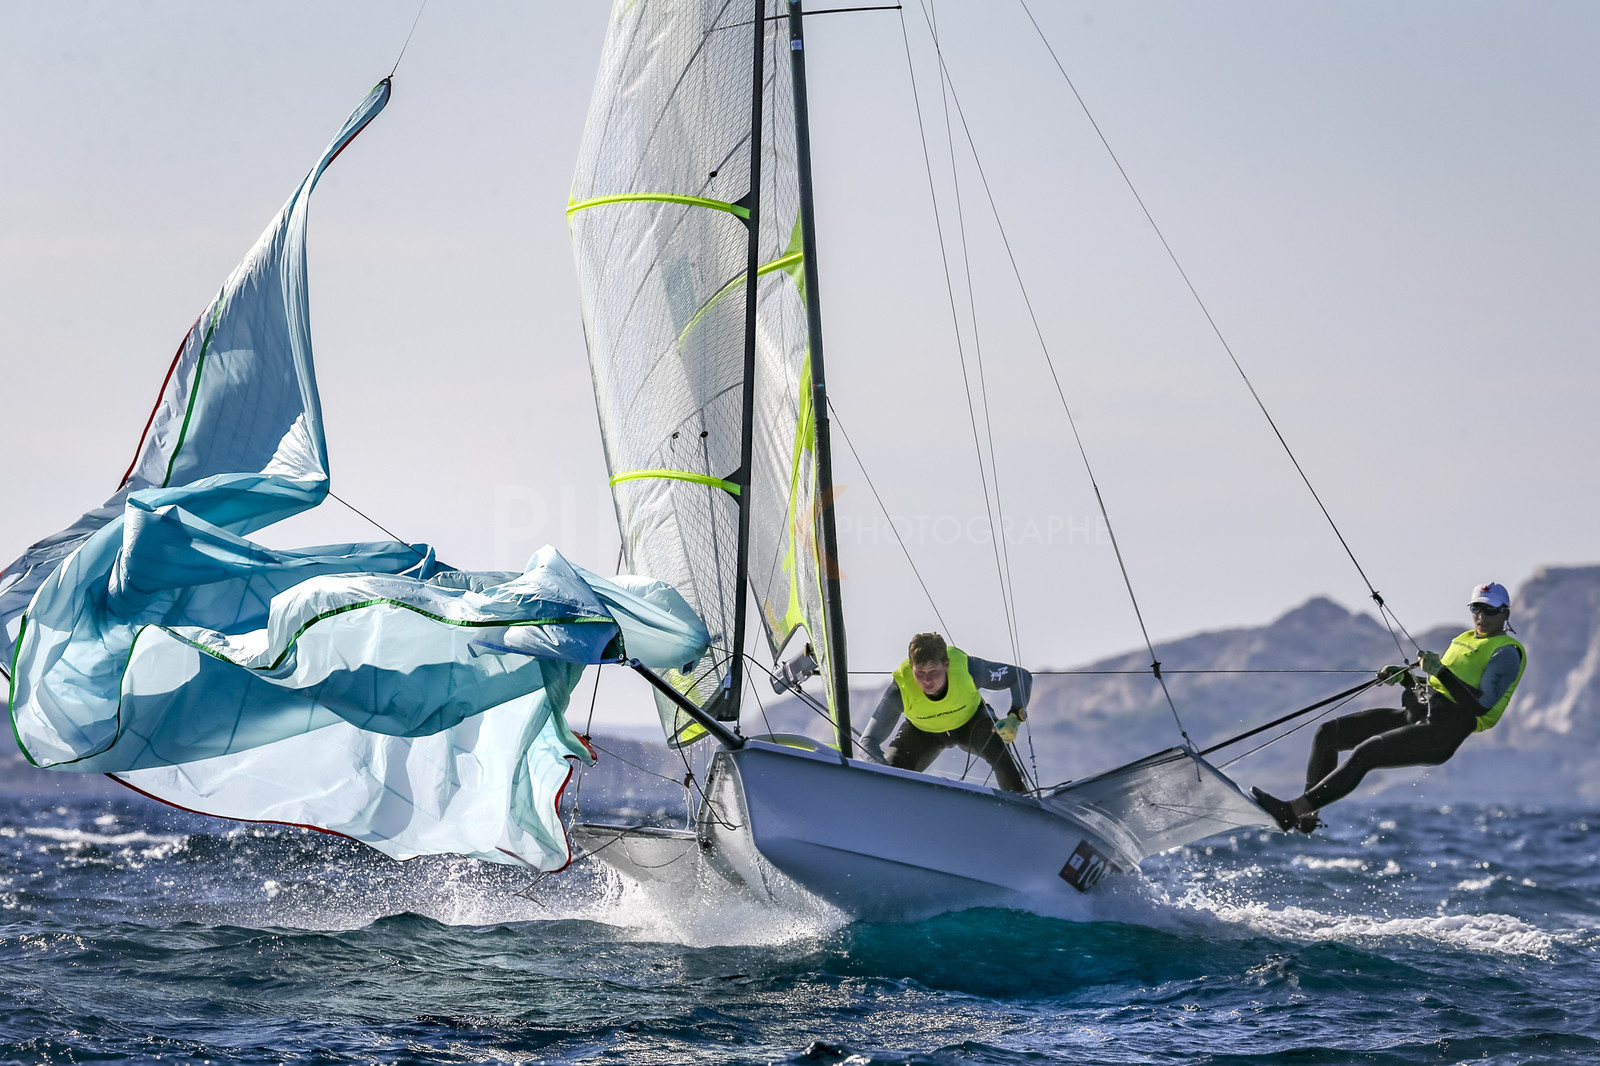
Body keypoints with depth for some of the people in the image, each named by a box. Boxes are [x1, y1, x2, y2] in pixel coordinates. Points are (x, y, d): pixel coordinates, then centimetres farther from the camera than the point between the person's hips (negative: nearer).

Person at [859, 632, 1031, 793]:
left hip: (971, 720, 0)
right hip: (923, 731, 0)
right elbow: (868, 741, -31)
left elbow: (1022, 676, -22)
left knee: (998, 750, -31)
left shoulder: (966, 667, -37)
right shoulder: (900, 689, -37)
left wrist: (1015, 717, -38)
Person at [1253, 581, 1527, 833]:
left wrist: (1440, 671, -21)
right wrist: (1402, 675, 12)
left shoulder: (1506, 652, -4)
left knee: (1365, 752, -27)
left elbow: (1481, 705, -18)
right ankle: (1307, 816, 3)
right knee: (1327, 732, 1)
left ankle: (1291, 811, -31)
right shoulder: (1464, 640, 23)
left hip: (1442, 734, -9)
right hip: (1414, 714, 9)